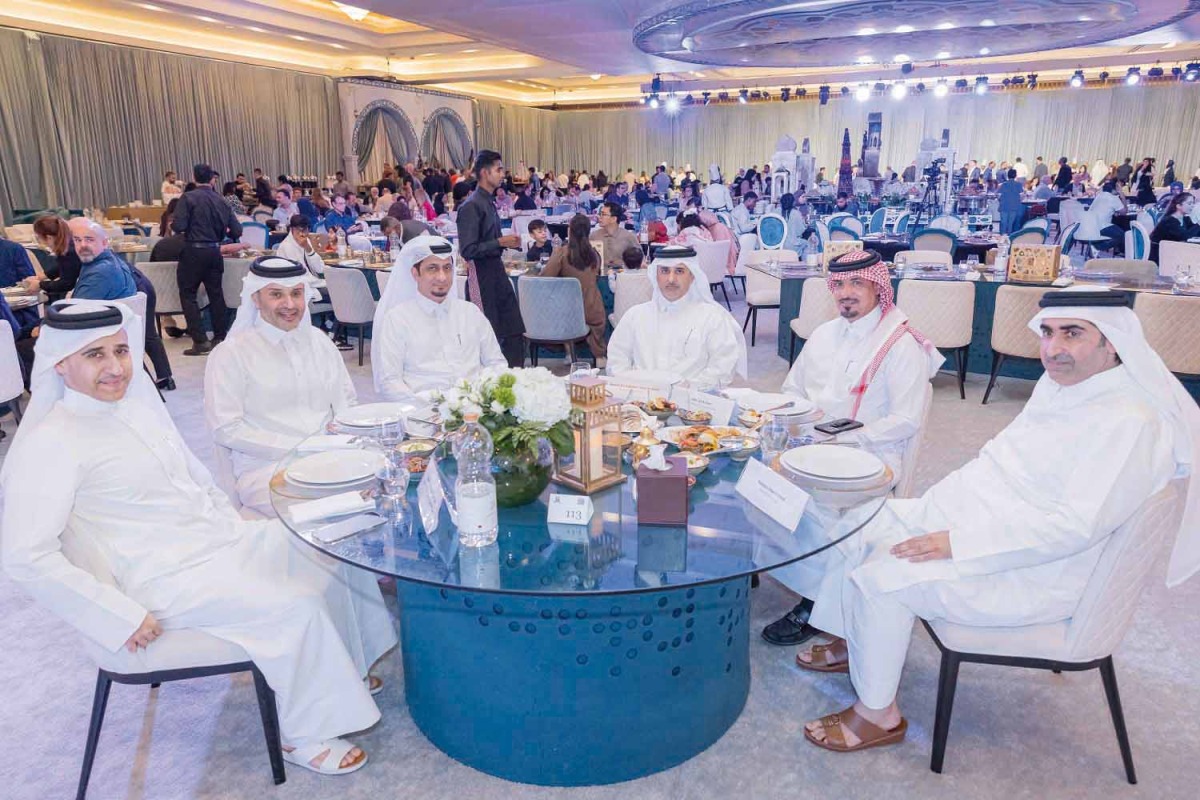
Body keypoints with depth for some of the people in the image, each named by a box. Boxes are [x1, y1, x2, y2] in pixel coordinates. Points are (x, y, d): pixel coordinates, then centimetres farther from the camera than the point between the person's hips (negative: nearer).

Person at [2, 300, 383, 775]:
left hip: (219, 542, 8)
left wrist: (242, 531, 10)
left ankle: (347, 669, 19)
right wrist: (122, 616, -22)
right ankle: (302, 734, 3)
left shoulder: (138, 403, 7)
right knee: (297, 607, -19)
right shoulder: (49, 445, -17)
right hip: (166, 580, -8)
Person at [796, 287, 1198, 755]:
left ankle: (878, 715, 0)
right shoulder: (1061, 382, 4)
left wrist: (957, 542, -28)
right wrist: (937, 511, 6)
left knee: (878, 579, -21)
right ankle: (860, 644, 27)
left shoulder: (1131, 422, -24)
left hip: (1032, 576, -9)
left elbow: (1076, 526, -30)